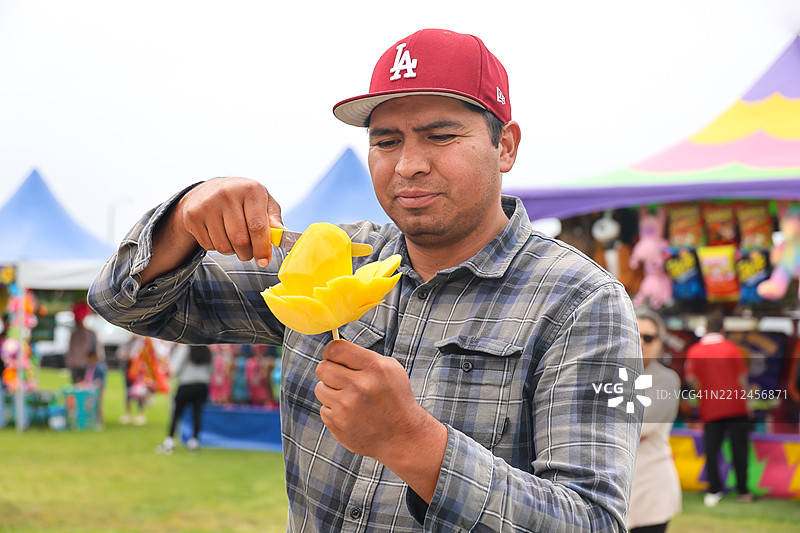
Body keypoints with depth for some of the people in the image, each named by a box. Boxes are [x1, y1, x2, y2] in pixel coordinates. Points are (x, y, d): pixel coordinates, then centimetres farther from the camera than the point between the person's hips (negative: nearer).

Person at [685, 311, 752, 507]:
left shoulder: (694, 351, 1)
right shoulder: (731, 347, 0)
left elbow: (690, 378, -7)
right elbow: (742, 377, -2)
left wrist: (703, 393, 10)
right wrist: (745, 399, 8)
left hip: (710, 409, 0)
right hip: (736, 408, 0)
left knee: (711, 450, 4)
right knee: (739, 449, 5)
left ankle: (714, 491, -1)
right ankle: (743, 491, 8)